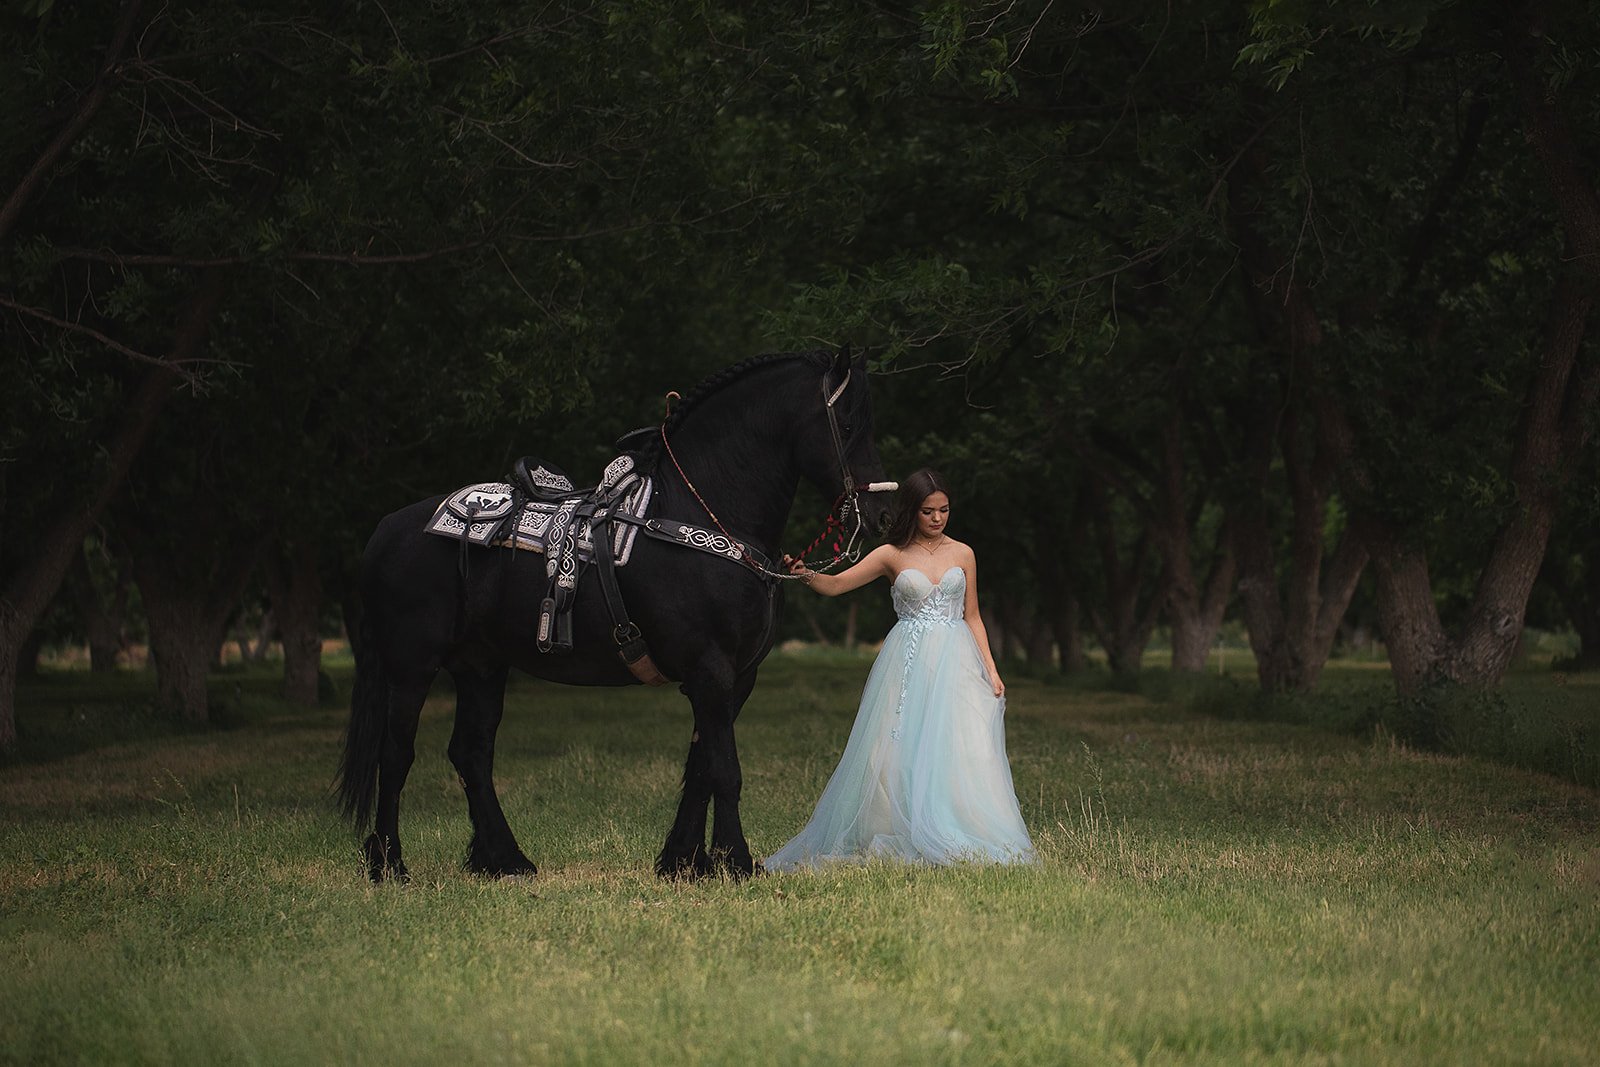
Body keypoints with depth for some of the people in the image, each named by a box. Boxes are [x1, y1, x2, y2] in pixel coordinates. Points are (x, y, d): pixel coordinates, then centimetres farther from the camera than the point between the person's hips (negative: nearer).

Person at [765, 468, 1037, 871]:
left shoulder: (962, 554, 11)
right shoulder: (892, 555, 4)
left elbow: (972, 617, 14)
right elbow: (835, 585, -2)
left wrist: (990, 669, 6)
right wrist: (807, 574, -23)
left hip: (956, 661, 1)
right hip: (909, 663, -1)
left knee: (962, 751, -8)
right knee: (900, 751, -6)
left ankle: (961, 844, -5)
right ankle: (895, 841, 0)